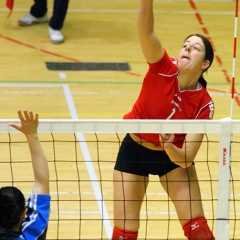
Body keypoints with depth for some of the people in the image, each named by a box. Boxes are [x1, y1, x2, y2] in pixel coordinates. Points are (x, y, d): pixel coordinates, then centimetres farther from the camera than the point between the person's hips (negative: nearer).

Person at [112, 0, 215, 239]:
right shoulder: (163, 69, -21)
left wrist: (171, 148, -44)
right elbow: (145, 30, -38)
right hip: (134, 150, 0)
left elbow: (186, 159, -23)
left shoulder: (203, 105, -20)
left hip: (174, 156, 0)